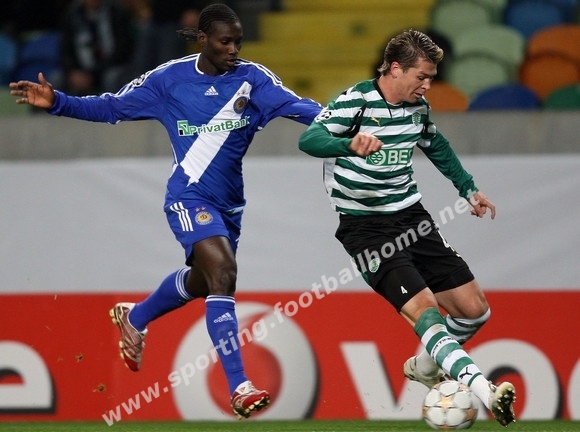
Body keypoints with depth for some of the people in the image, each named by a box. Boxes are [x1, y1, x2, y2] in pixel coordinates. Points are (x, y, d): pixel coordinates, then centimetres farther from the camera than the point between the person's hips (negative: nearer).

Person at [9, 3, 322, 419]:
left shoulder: (252, 78, -5)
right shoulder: (170, 79, -6)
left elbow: (294, 105, -19)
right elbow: (112, 107, 2)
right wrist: (57, 102, -8)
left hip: (229, 204, 5)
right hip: (190, 198, -5)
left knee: (201, 281, 25)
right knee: (223, 272, -25)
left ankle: (135, 318, 57)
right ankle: (239, 388, -26)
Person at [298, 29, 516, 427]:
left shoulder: (418, 106, 6)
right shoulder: (356, 102, -15)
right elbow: (309, 140, -30)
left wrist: (468, 188, 27)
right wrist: (350, 144, -49)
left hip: (411, 216, 7)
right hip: (366, 228, -7)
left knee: (474, 309, 2)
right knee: (422, 308, -24)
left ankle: (427, 366, 29)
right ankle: (481, 389, -36)